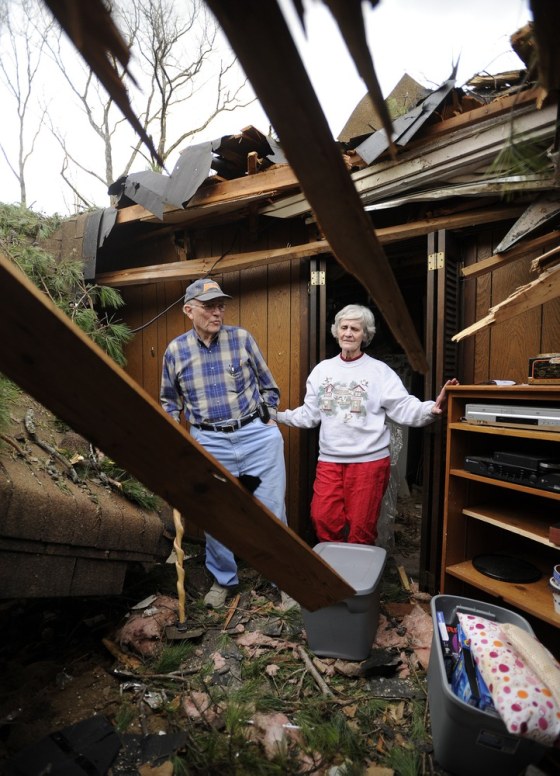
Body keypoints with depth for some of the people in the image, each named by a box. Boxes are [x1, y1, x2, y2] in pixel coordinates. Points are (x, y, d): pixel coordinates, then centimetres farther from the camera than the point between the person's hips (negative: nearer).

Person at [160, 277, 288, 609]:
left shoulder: (242, 338, -2)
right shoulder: (175, 350, 2)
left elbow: (268, 385, 9)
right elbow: (170, 401, 16)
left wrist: (269, 421, 5)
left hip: (257, 435, -1)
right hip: (210, 442, 1)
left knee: (272, 511, 8)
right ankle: (224, 580, 39)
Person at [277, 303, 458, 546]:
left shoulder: (379, 371, -3)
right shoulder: (322, 369, 7)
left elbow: (405, 409, -12)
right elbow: (308, 415, 10)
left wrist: (432, 409, -30)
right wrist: (277, 415, 4)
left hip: (369, 460, -3)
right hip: (329, 460, 3)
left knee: (360, 526, 9)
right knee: (323, 518, 2)